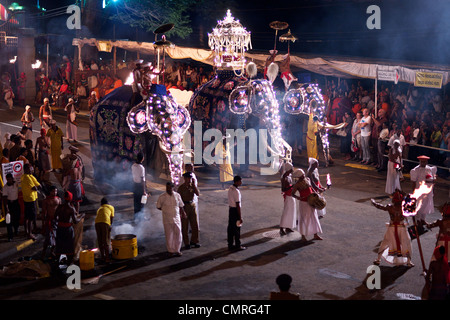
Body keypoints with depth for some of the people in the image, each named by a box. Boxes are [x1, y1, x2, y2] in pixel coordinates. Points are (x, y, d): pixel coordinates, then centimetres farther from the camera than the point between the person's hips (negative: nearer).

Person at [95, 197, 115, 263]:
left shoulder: (99, 209, 36)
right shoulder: (111, 207, 25)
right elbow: (112, 217, 14)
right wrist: (110, 226, 15)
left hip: (97, 222, 4)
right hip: (105, 222, -4)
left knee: (100, 241, 12)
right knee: (106, 241, -3)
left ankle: (102, 257, 18)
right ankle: (107, 258, -5)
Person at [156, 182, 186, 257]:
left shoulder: (177, 195, 0)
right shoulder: (162, 197, -8)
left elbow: (180, 206, 12)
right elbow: (158, 207, 2)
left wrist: (183, 213, 9)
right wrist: (166, 210, 0)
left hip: (176, 218, 2)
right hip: (167, 219, -2)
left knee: (178, 234, 3)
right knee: (169, 236, 5)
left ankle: (177, 250, 17)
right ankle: (171, 251, 19)